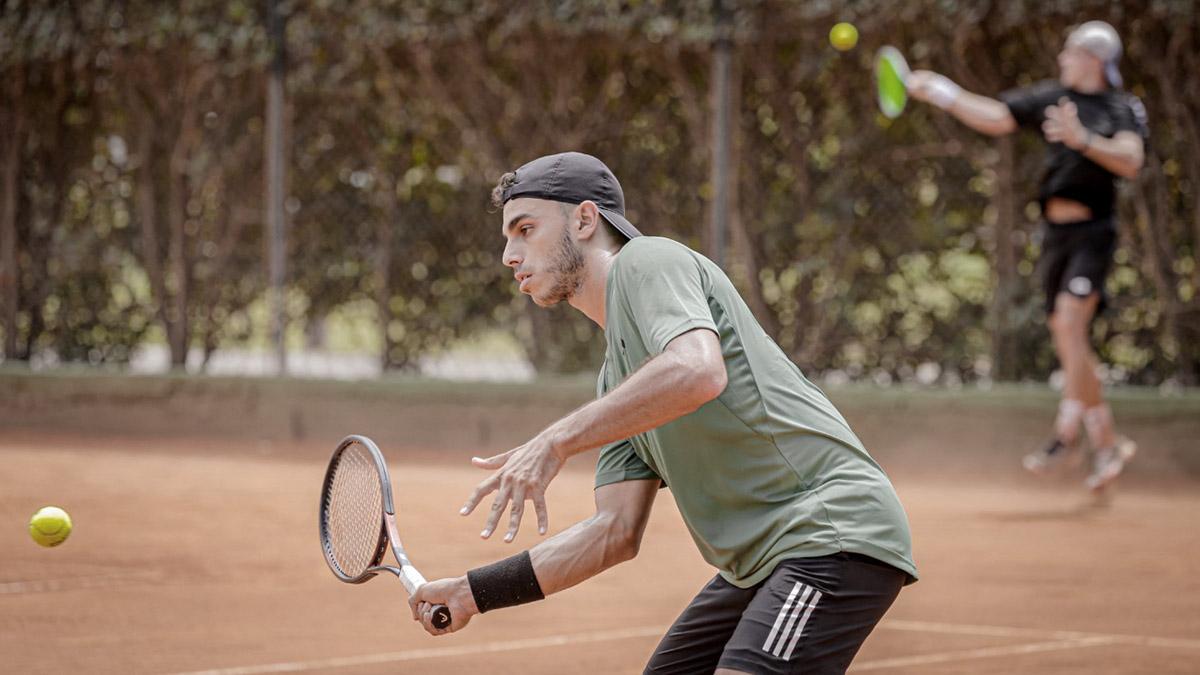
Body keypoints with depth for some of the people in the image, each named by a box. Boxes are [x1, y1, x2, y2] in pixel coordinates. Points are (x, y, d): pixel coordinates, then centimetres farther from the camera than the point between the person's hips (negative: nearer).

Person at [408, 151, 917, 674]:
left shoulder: (646, 261, -3)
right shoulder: (616, 376, 23)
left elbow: (698, 371, -25)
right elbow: (617, 533, 18)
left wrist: (556, 442, -25)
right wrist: (477, 592, 13)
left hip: (837, 532, -10)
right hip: (756, 563, 10)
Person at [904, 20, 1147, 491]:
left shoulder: (1124, 111, -3)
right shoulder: (1051, 99, 11)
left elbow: (1130, 163, -19)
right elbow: (995, 117, 12)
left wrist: (1083, 139, -32)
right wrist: (943, 94, 3)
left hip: (1092, 231, -6)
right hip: (1054, 233, 6)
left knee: (1070, 322, -21)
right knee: (1068, 344, 7)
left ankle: (1066, 436, -19)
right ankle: (1107, 443, 15)